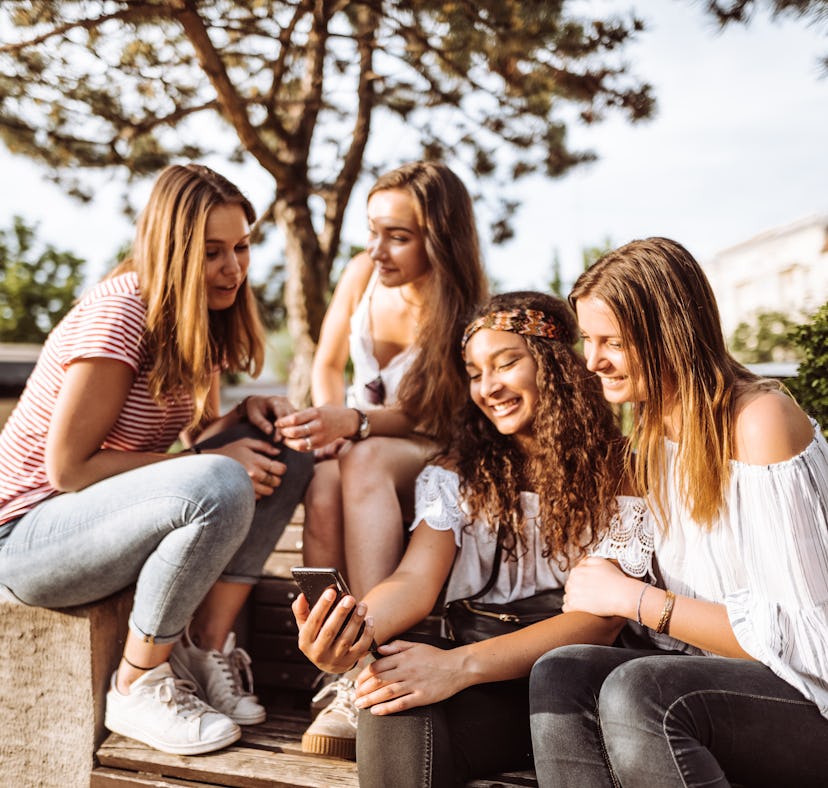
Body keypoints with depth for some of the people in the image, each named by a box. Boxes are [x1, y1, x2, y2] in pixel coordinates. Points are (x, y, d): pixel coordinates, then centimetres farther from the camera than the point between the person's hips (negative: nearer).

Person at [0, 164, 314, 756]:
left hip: (105, 513, 9)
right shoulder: (120, 315, -21)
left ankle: (206, 645, -6)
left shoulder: (198, 320, 5)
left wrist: (244, 415, -12)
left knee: (285, 452, -7)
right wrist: (214, 460, -23)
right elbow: (68, 468, -22)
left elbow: (186, 434, 10)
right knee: (221, 488, -34)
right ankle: (137, 686, -14)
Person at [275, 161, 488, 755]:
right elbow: (328, 364, 10)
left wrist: (354, 423, -37)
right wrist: (330, 423, -11)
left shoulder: (464, 311, -15)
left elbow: (432, 417, -18)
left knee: (365, 459, -39)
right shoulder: (362, 274, -2)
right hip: (364, 464, 4)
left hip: (435, 463, -3)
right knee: (324, 487, -35)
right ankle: (337, 675, -37)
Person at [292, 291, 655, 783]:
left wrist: (459, 665, -27)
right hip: (483, 682, 3)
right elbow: (416, 581, -5)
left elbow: (602, 618, -13)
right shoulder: (458, 477, 9)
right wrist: (356, 630, -30)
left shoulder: (618, 475, -3)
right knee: (395, 698, -31)